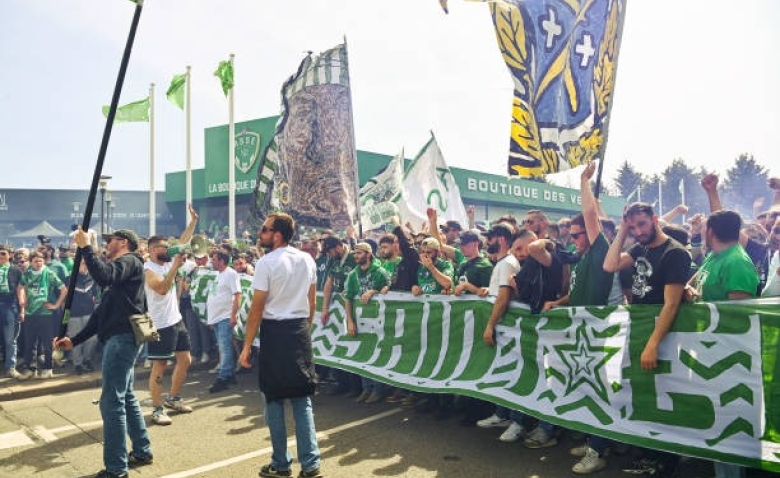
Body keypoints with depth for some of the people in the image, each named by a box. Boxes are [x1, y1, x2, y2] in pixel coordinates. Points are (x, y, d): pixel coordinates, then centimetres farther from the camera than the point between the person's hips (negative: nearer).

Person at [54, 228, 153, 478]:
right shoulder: (119, 268, 25)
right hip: (119, 337, 11)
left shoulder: (130, 261, -4)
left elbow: (103, 276, -27)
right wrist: (75, 340, 21)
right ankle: (142, 451, 27)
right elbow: (102, 312, 25)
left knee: (111, 402, -9)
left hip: (123, 337, -11)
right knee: (126, 397, 16)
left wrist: (85, 247, -18)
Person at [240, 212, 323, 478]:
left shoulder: (267, 263, -11)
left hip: (275, 331, -5)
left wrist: (247, 345, -6)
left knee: (274, 399, 8)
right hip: (300, 330, 5)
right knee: (302, 398, 10)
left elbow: (256, 309, -12)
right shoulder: (307, 260, 6)